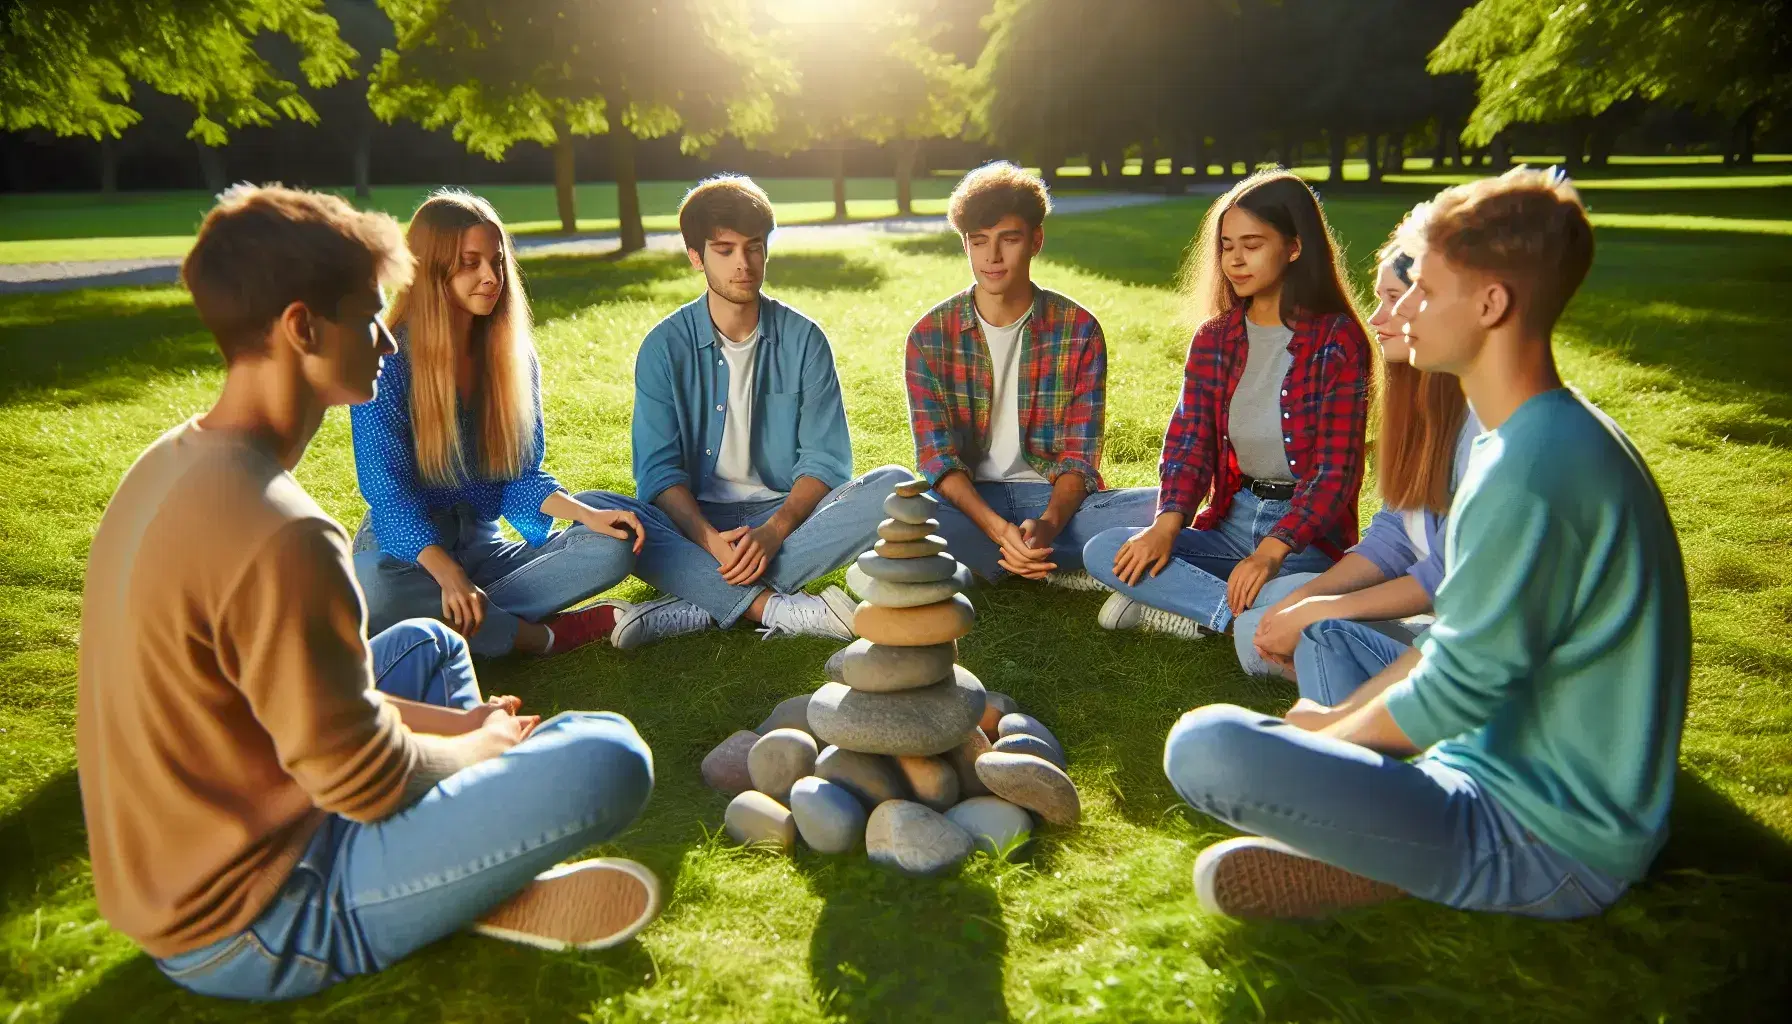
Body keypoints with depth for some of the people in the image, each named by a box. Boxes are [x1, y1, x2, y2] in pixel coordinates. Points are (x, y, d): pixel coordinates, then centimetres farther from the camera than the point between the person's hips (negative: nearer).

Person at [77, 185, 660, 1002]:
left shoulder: (170, 466, 2)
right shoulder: (278, 533, -29)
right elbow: (367, 782, -21)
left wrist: (452, 723, 7)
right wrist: (482, 746, -1)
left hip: (172, 872, 10)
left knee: (428, 646, 22)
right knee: (606, 759, -23)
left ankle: (480, 882, 7)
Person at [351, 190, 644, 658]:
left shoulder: (514, 357, 5)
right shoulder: (387, 361, -10)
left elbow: (521, 476, 4)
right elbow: (387, 489, -16)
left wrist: (587, 513, -18)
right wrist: (448, 576, -33)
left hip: (482, 548, 4)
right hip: (404, 548, -4)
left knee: (613, 546, -18)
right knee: (372, 590, -40)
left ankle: (477, 619, -26)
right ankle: (544, 635, -23)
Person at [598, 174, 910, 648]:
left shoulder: (803, 339, 1)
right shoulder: (665, 346, -1)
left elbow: (827, 458, -4)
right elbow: (659, 468, -6)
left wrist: (773, 530, -23)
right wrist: (709, 538, -25)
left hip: (789, 515, 1)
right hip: (694, 522, -1)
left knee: (895, 485, -25)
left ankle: (702, 607, -30)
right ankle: (782, 609, -35)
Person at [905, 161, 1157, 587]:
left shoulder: (1079, 329, 0)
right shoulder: (930, 335, -1)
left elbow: (1080, 456, -5)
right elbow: (937, 456, -8)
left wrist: (1047, 524, -26)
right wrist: (998, 528, -26)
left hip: (1055, 498, 1)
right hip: (969, 503, -1)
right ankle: (1059, 569, -21)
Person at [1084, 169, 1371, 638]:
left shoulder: (1338, 340, -8)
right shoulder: (1213, 339, 7)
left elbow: (1335, 467, -13)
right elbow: (1190, 442, 1)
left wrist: (1271, 551, -27)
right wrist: (1167, 524, -19)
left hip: (1309, 533, -5)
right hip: (1231, 521, 5)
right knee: (1103, 553, -18)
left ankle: (1179, 603, -13)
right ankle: (1244, 610, -22)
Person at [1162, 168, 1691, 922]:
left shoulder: (1527, 470, -25)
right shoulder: (1560, 435, 8)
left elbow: (1458, 689, -20)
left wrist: (1329, 735, -3)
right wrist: (1340, 714, 8)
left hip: (1547, 846, -10)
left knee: (1204, 748, -28)